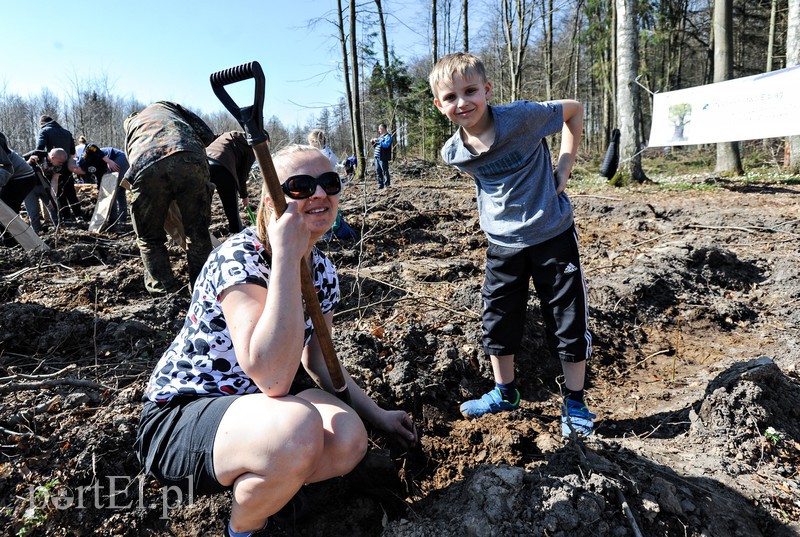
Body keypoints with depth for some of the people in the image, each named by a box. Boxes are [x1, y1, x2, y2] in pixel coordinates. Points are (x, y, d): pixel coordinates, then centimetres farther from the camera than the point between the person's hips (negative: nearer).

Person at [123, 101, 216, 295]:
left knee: (150, 238, 20)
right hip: (189, 160, 0)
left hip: (146, 169, 1)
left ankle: (164, 293, 17)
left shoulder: (129, 127, 42)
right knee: (198, 232, 14)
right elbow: (207, 135, 26)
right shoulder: (162, 106, 39)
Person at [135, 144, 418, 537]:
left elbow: (318, 362, 11)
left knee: (349, 439, -21)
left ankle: (248, 482, 9)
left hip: (249, 405, 7)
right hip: (177, 417, -6)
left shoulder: (322, 270, -2)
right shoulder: (240, 258, -24)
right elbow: (273, 379, -37)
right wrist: (286, 255, -36)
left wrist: (377, 415, 5)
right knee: (298, 429, -35)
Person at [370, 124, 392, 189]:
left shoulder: (388, 136, -7)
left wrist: (378, 141, -22)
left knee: (385, 171, -6)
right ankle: (380, 185, 18)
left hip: (383, 157, -9)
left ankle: (387, 185, -1)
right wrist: (372, 141, 8)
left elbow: (386, 145, -23)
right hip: (377, 157, 9)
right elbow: (375, 145, 28)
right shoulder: (380, 136, 19)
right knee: (378, 171, 11)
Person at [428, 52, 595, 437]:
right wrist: (498, 199, 6)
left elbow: (574, 110, -1)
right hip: (503, 244, 4)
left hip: (553, 236, -3)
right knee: (498, 322, 12)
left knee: (568, 324, 4)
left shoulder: (523, 117, -18)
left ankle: (574, 402, 24)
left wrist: (564, 167, -7)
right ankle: (504, 393, 34)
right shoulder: (454, 153, -7)